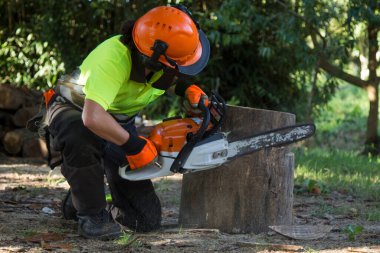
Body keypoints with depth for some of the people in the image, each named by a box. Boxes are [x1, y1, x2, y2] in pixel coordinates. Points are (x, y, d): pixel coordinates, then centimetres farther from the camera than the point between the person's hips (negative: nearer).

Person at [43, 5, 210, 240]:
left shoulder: (165, 62, -18)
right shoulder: (113, 58, -41)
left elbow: (175, 80, 8)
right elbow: (93, 118, -51)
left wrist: (189, 89, -14)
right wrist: (134, 144, -37)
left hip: (119, 121, 6)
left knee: (148, 219, -5)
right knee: (82, 137, -45)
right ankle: (91, 214, -22)